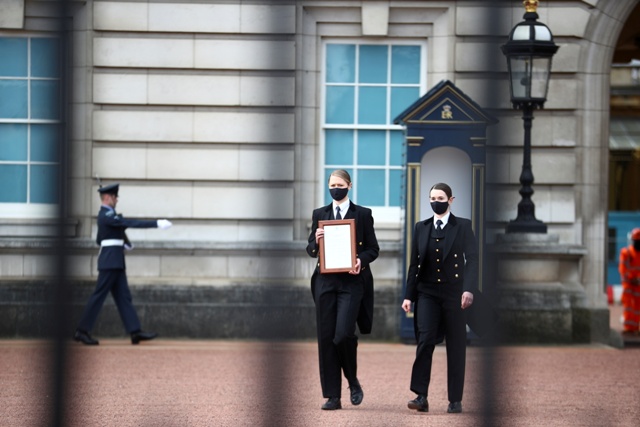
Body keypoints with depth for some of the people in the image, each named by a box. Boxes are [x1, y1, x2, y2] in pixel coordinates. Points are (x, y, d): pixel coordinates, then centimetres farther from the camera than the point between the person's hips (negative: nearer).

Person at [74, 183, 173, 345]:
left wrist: (122, 243, 18)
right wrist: (157, 223, -24)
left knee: (123, 297, 5)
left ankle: (135, 332, 2)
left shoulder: (105, 215, 16)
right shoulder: (107, 215, -15)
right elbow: (132, 223, -23)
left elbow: (99, 240, 25)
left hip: (116, 263, 10)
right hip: (110, 261, -10)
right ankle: (82, 331, -2)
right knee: (99, 295, -6)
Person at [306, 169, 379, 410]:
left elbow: (373, 248, 6)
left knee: (343, 334, -17)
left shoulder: (362, 214, 5)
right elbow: (311, 251, 12)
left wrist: (361, 260, -14)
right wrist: (316, 241, -9)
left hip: (351, 281, -3)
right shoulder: (319, 214, 13)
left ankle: (353, 381, 11)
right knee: (325, 337, 0)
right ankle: (332, 397, 5)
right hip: (325, 281, 3)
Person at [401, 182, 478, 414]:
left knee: (455, 347, 2)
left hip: (453, 292, -2)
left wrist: (469, 289, -22)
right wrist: (408, 295, 6)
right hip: (427, 292, 2)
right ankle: (421, 396, -14)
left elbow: (472, 259, -8)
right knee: (425, 340, -14)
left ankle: (456, 400, 9)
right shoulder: (421, 228, 10)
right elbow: (414, 263, 12)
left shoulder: (463, 226, 1)